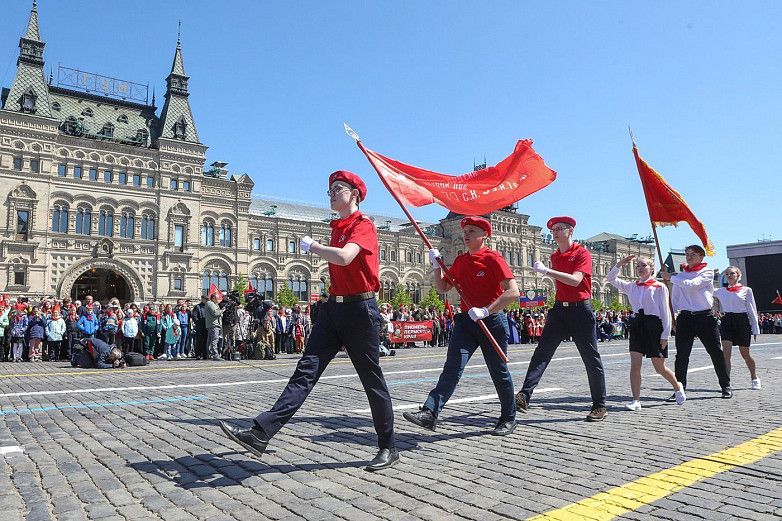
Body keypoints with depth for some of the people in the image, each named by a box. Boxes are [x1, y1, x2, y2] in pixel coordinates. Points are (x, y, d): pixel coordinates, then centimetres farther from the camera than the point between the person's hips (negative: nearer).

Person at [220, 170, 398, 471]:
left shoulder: (363, 225, -9)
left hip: (360, 310, -8)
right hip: (334, 307, 8)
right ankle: (261, 433, -6)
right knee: (307, 370, -1)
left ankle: (389, 449, 18)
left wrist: (310, 246, -14)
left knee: (372, 381, 2)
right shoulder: (336, 228, 18)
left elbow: (344, 258, -28)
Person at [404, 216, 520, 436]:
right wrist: (436, 266, 2)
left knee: (499, 371, 8)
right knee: (452, 366, -8)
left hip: (492, 321, -5)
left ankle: (508, 419, 26)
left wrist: (486, 311, -24)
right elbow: (442, 288, 17)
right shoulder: (460, 261, 11)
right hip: (466, 319, 5)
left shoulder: (493, 258, -9)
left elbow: (513, 292, -18)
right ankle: (430, 413, -17)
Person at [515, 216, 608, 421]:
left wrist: (547, 271, -27)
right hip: (560, 309, 6)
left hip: (581, 310, -6)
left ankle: (600, 406, 14)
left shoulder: (582, 253, -7)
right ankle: (524, 396, -12)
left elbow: (575, 280, -22)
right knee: (542, 352, -6)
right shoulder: (555, 256, 13)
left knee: (591, 358, 2)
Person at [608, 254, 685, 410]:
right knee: (635, 364, -5)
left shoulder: (659, 287, -3)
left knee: (659, 367, 8)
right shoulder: (631, 286, 9)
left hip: (654, 324, -4)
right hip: (637, 324, 4)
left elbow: (665, 311, -4)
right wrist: (621, 263, -4)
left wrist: (665, 334, -7)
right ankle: (636, 400, 0)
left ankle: (678, 386, 38)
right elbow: (611, 279, 7)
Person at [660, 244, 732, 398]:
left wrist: (670, 277, -10)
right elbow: (674, 297, 14)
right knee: (681, 355, -2)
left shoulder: (707, 273, 1)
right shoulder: (680, 275, 14)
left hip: (705, 317, -3)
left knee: (716, 352, 5)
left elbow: (691, 284, -17)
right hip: (685, 317, 3)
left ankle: (726, 386, 20)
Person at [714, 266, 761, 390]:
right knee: (726, 353, -11)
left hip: (742, 321, -1)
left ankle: (755, 378, 36)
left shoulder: (746, 290, 3)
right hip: (726, 321, 2)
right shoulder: (721, 291, 10)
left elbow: (752, 310, 4)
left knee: (745, 354, 11)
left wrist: (755, 328, 2)